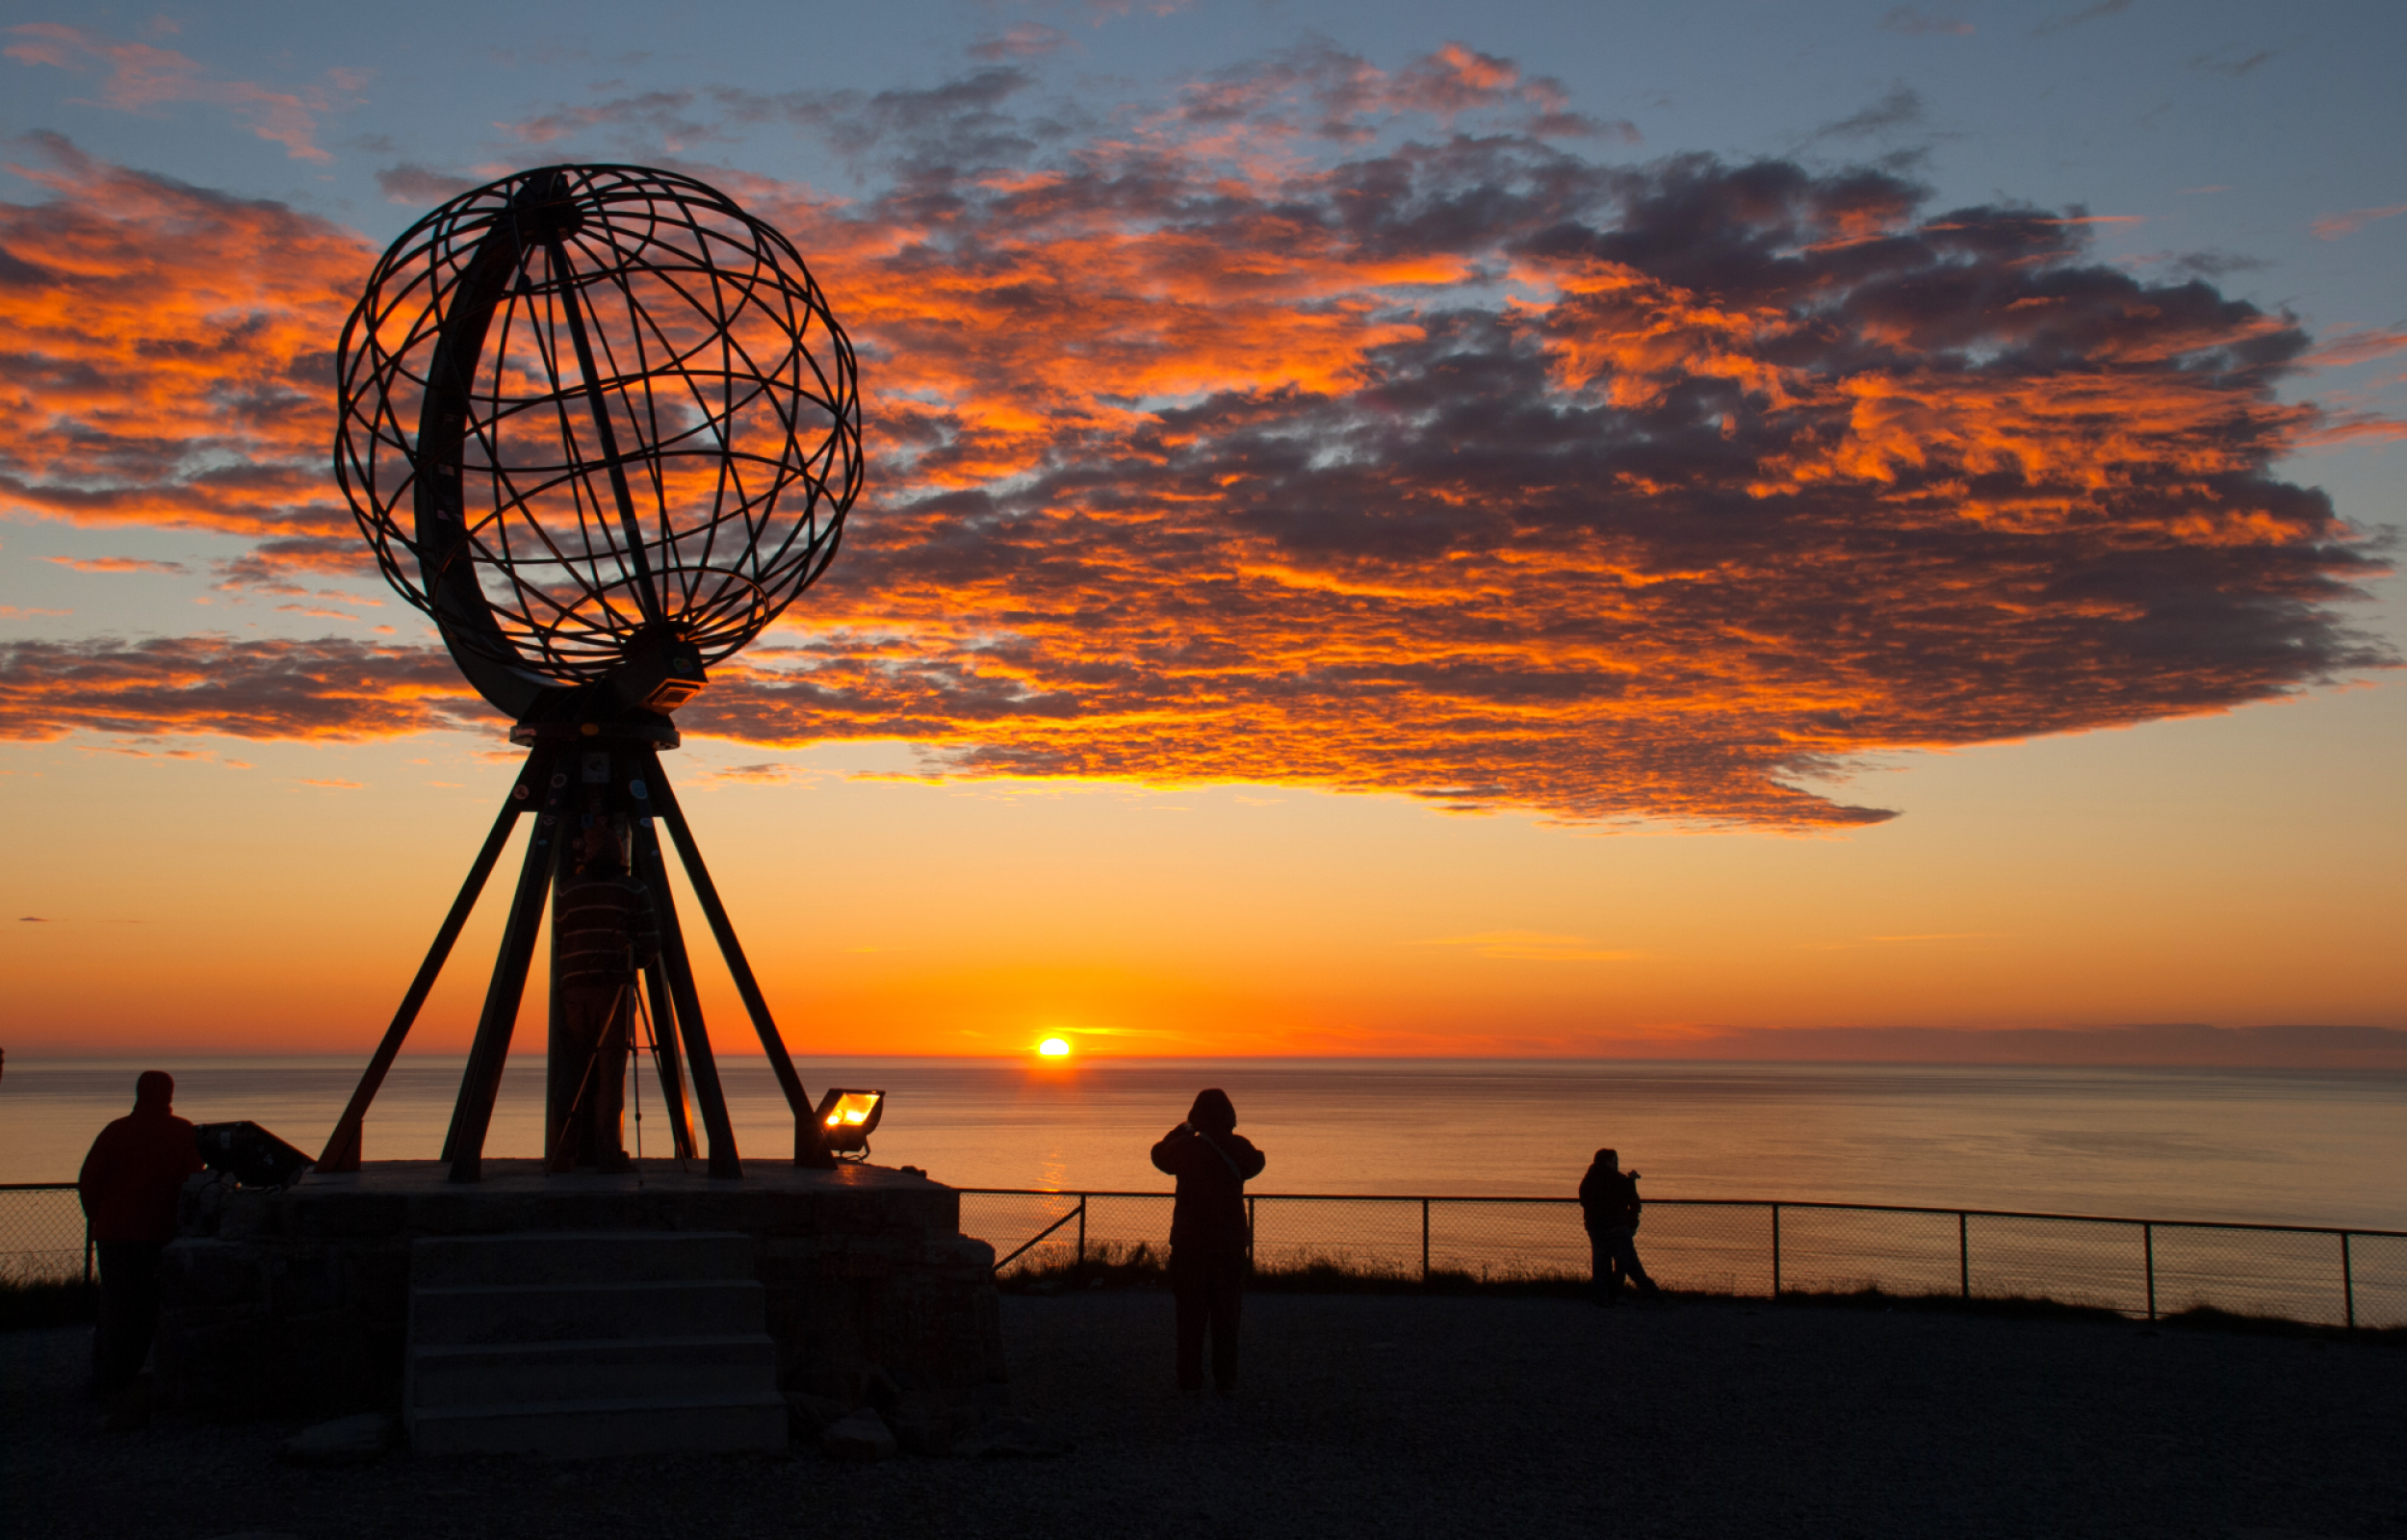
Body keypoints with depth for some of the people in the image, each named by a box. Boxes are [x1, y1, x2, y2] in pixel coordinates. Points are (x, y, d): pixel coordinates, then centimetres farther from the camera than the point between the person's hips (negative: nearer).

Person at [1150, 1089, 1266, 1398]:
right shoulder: (1240, 1147, -5)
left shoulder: (1185, 1147, -9)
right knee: (1226, 1313, 9)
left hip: (1190, 1242, -2)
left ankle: (1190, 1381, 2)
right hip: (1230, 1242, 2)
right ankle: (1226, 1380, 9)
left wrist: (1183, 1128, 23)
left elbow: (1159, 1155, 13)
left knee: (1191, 1313, 4)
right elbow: (1255, 1164, 19)